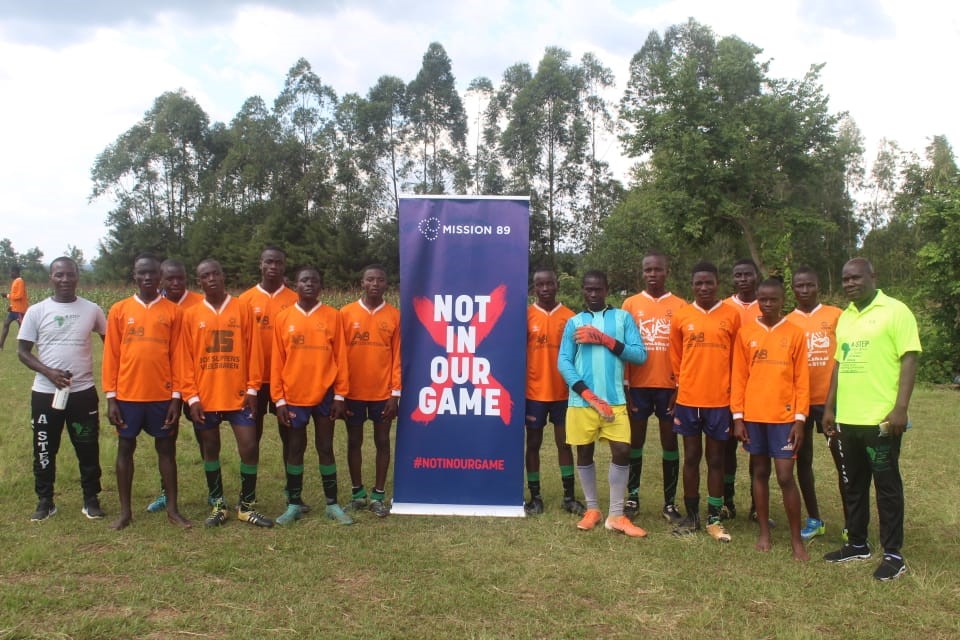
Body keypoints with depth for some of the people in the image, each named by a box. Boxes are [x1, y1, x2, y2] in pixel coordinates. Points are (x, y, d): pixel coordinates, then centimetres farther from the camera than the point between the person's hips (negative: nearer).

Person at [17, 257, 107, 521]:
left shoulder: (92, 310, 1)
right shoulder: (36, 311, -2)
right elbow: (23, 351, 0)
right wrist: (48, 372, -16)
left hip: (83, 392, 0)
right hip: (45, 393, 0)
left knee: (88, 448, 7)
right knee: (44, 449, 10)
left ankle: (91, 500, 21)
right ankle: (45, 501, 25)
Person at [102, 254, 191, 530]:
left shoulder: (173, 311, 0)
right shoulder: (119, 310, 1)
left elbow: (177, 356, 0)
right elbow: (111, 355, 2)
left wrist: (176, 397, -3)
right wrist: (111, 397, -2)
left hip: (163, 396, 0)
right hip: (127, 395, 1)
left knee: (166, 449, 8)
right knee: (125, 448, 9)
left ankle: (172, 509, 17)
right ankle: (125, 511, 20)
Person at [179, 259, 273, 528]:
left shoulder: (243, 308, 1)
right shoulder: (191, 315, 2)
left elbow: (253, 350, 0)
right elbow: (186, 358, 1)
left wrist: (252, 389, -4)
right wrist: (192, 397, -5)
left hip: (239, 395, -1)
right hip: (205, 397, 1)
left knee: (250, 448, -4)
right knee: (210, 449, 10)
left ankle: (246, 505, 11)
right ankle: (217, 505, 23)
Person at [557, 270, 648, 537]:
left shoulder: (623, 317, 7)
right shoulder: (574, 322, 8)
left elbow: (640, 355, 0)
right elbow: (563, 362, 0)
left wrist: (606, 340, -11)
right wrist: (587, 394, -11)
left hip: (614, 400, 0)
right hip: (581, 400, 1)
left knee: (622, 451, -6)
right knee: (584, 453, 8)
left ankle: (616, 515, 7)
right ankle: (592, 509, 25)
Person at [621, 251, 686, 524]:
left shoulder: (680, 306, 2)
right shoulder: (631, 304, 4)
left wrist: (682, 386, -3)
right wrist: (624, 386, -2)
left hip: (669, 386, 0)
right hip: (638, 385, 1)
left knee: (670, 442, 6)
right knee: (635, 441, 7)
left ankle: (670, 502, 15)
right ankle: (633, 496, 18)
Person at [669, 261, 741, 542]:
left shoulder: (732, 315, -1)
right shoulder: (681, 316, 2)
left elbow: (738, 358, 5)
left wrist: (732, 389, 6)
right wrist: (683, 385, 11)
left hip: (720, 400, -1)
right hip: (687, 399, 1)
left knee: (716, 458, 8)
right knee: (691, 457, 9)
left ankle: (714, 518, 17)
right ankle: (691, 516, 19)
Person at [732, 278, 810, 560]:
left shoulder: (795, 334, 0)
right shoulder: (745, 333, 3)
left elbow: (801, 379, 0)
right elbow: (738, 377, 4)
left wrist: (800, 418, -6)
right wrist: (737, 416, -1)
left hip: (784, 417, -2)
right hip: (752, 416, 2)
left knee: (785, 477, -3)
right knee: (760, 473, 11)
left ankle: (796, 538, 10)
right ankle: (764, 532, 21)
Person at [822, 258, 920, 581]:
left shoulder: (895, 311, -7)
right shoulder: (845, 317, 14)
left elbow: (909, 360, -12)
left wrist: (900, 408, -19)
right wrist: (829, 407, 16)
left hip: (881, 418, -7)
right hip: (847, 418, 7)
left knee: (887, 486, 4)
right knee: (852, 484, 15)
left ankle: (893, 554, 15)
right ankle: (857, 544, 29)